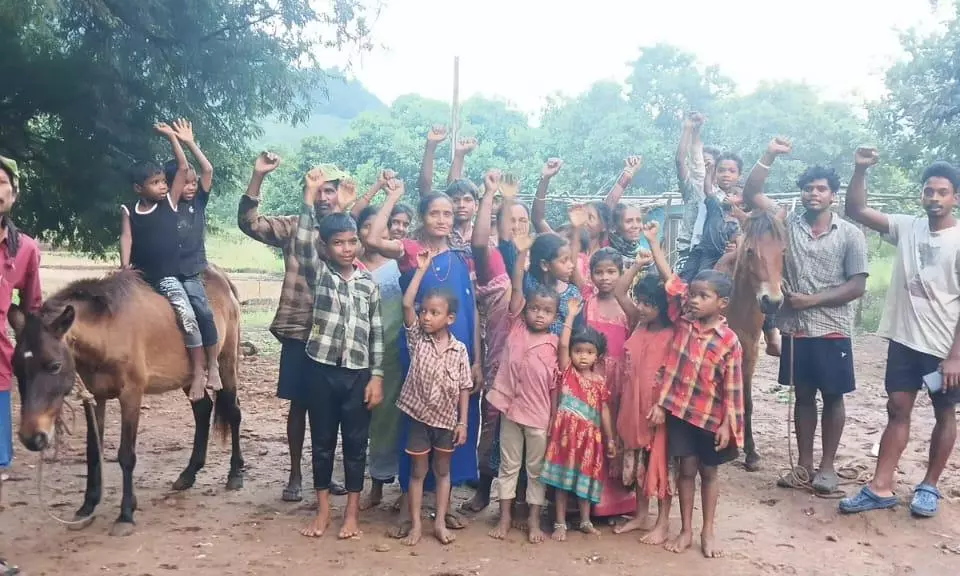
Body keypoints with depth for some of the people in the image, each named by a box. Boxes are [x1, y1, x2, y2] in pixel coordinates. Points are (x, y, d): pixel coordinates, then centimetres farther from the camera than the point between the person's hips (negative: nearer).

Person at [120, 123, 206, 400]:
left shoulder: (170, 202, 3)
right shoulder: (129, 211, 7)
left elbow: (183, 168, 1)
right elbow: (126, 237, -3)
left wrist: (171, 136, 3)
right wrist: (125, 267, -16)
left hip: (167, 277, -3)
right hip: (139, 276, 3)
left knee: (187, 316, -21)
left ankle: (199, 372, -16)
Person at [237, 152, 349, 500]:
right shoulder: (293, 227, 1)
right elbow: (249, 222, -10)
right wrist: (258, 176, -19)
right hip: (298, 332, -1)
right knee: (298, 405, 7)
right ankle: (295, 475, 21)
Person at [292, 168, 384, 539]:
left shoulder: (368, 283, 6)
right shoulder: (318, 273, 1)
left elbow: (377, 333, 5)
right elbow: (301, 242, -17)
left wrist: (377, 376, 0)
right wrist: (311, 194, -20)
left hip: (358, 374, 1)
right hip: (322, 370, -1)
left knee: (356, 443, 8)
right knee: (322, 442, 9)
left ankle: (352, 512, 20)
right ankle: (323, 510, 22)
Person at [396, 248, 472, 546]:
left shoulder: (459, 350, -6)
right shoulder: (417, 338, -6)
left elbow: (464, 389, -2)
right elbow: (407, 303, -17)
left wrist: (463, 422, -6)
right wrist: (422, 269, -17)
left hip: (447, 419, 0)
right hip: (419, 415, 0)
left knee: (443, 471, 12)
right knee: (418, 471, 8)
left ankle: (440, 522, 21)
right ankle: (416, 524, 16)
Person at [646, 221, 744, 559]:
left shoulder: (729, 341, -12)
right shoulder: (683, 318, -3)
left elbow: (732, 387, -9)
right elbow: (669, 278, -5)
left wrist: (728, 423, -10)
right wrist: (652, 240, -6)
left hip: (710, 416, -2)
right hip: (679, 409, 2)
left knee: (708, 471, 13)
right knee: (687, 469, 11)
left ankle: (707, 532, 25)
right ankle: (685, 530, 22)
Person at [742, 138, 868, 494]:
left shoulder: (850, 235, -4)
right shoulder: (789, 223, 4)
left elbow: (857, 286, -8)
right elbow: (751, 195, -2)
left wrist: (812, 300, -15)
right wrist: (769, 156, -12)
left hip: (832, 331, -2)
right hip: (795, 329, 3)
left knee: (833, 398, 7)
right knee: (803, 395, 12)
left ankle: (827, 466, 19)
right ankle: (804, 464, 22)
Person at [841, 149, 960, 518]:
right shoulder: (906, 228, 3)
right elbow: (856, 210, 2)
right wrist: (861, 170, -13)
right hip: (904, 340, 4)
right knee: (897, 411, 5)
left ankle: (929, 486, 25)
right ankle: (880, 488, 6)